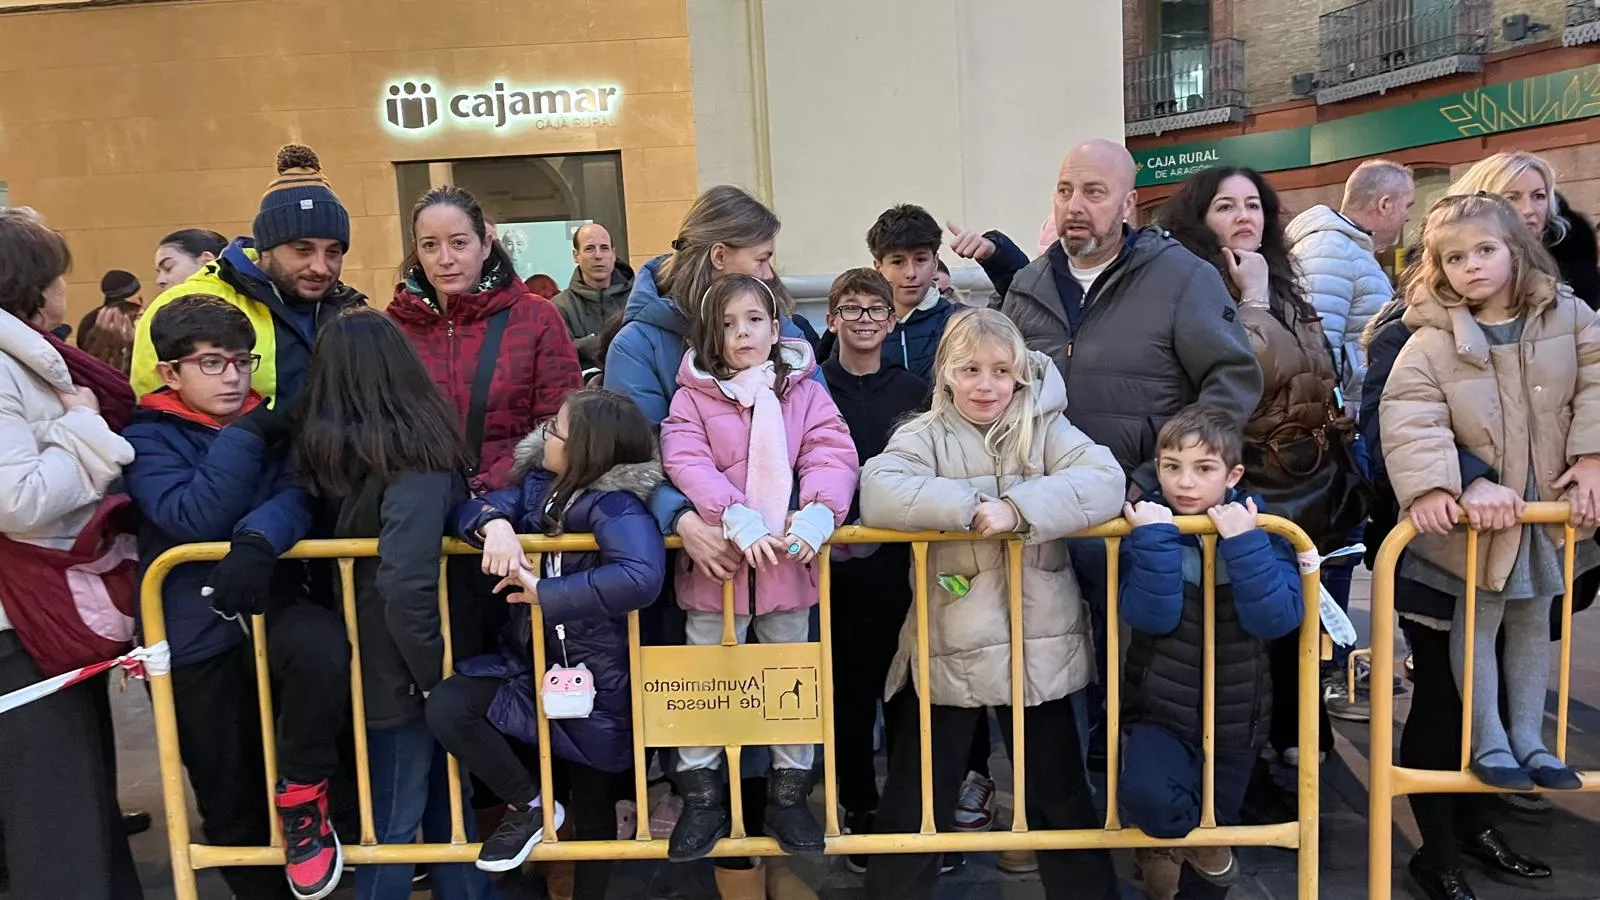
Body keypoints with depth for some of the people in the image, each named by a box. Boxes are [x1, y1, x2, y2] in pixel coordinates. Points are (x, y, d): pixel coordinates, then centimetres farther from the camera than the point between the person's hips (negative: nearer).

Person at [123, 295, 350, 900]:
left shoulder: (271, 424, 6)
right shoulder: (148, 438, -1)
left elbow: (299, 495, -10)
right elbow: (194, 518, -17)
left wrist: (258, 541, -30)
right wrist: (245, 436, -18)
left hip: (270, 599, 1)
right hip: (196, 629, -1)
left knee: (323, 647, -34)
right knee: (230, 794, 8)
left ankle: (302, 797, -10)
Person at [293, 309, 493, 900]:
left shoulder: (324, 451, -1)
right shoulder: (415, 459, -21)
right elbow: (406, 584, -30)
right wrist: (437, 673, -18)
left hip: (361, 662, 7)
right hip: (400, 670, -7)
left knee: (386, 814, 20)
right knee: (395, 821, 9)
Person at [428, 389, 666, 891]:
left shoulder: (615, 505, -25)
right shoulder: (541, 482, 0)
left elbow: (640, 577, -42)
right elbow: (472, 509, -3)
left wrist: (544, 592, -34)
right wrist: (494, 524, -27)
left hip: (594, 680, -6)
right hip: (531, 659, 7)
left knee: (593, 805, 9)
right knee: (445, 707, -13)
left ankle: (589, 890, 35)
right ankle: (529, 806, 7)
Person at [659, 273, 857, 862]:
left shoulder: (804, 391, 5)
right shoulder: (693, 394, 1)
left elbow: (833, 455, -6)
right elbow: (686, 463, -13)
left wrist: (816, 514, -25)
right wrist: (739, 519, -26)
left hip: (790, 558, 1)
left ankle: (789, 794, 27)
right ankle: (702, 796, 21)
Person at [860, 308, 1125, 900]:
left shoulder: (1045, 428, 0)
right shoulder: (924, 436, -3)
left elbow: (1104, 482, -16)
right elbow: (877, 494, -21)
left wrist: (1017, 509, -27)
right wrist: (968, 507, -26)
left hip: (1038, 646, 1)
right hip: (948, 648, -1)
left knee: (1059, 791, 18)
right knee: (917, 795, 12)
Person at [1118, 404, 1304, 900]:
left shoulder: (1260, 528, -7)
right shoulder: (1148, 523, -9)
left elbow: (1276, 620, -21)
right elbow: (1152, 617, -23)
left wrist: (1243, 542, -28)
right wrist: (1156, 537, -29)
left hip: (1234, 716, 2)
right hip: (1160, 710, -1)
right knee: (1147, 798, -31)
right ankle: (1202, 848, 1)